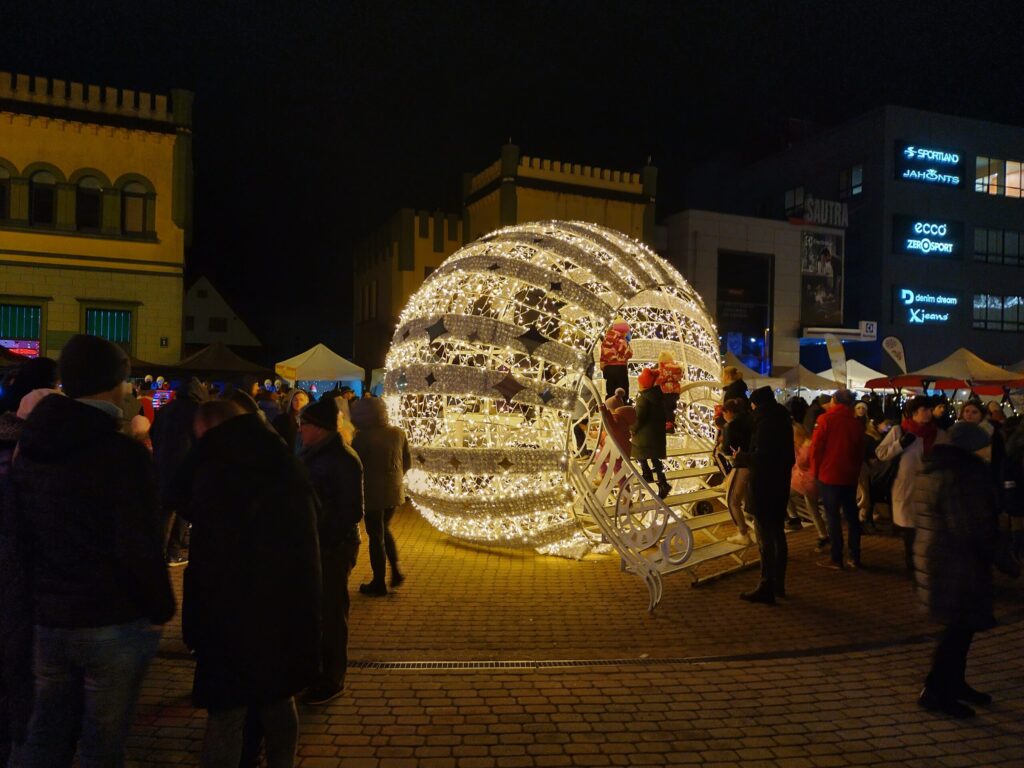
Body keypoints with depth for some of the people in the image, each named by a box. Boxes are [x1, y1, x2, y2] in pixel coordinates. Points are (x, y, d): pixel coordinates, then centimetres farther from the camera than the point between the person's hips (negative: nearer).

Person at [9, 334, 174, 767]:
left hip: (48, 619, 6)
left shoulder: (28, 448, 4)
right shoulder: (122, 453, -18)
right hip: (114, 623, -6)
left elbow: (21, 534, 12)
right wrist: (161, 608, -8)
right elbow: (140, 546, -21)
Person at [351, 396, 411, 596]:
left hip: (372, 493, -5)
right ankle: (396, 570, 16)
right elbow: (407, 462, 8)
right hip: (394, 491, 5)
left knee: (376, 536, 6)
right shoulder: (398, 433, 1)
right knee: (385, 530, 24)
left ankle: (379, 583, 14)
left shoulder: (363, 437, -16)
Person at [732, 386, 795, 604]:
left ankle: (767, 588, 1)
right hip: (780, 486, 10)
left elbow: (761, 458, -24)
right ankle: (778, 584, 27)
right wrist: (747, 457, 16)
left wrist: (741, 458, -7)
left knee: (765, 538, -4)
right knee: (777, 535, 17)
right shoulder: (782, 420, 11)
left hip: (764, 488, -10)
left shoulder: (766, 423, -18)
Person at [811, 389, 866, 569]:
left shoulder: (826, 419, -10)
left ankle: (836, 558, 3)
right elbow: (860, 451, 9)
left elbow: (816, 447, -11)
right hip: (850, 476, 4)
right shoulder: (856, 422, 3)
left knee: (832, 516, 1)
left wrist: (815, 471, 0)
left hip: (829, 474, -4)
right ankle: (854, 558, 15)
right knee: (852, 515, 12)